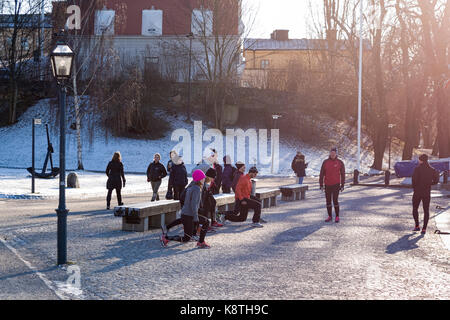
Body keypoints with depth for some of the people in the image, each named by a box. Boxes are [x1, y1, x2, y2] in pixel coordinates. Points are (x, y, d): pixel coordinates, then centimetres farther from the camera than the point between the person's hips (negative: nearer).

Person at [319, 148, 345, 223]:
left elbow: (343, 174, 2)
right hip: (327, 185, 3)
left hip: (336, 185, -3)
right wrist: (321, 185, 0)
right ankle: (330, 216, 17)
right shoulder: (325, 162, 2)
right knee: (328, 201, 7)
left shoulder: (340, 163, -2)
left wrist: (342, 185, -2)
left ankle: (337, 217, 3)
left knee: (335, 200, -8)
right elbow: (322, 174, 4)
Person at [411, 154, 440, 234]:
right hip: (427, 193, 3)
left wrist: (414, 187, 0)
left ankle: (417, 226, 11)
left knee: (415, 209, 16)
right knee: (426, 211, 8)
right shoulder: (431, 170, 1)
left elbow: (415, 180, -18)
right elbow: (436, 181, 1)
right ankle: (424, 229, 4)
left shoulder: (417, 169, -11)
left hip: (418, 192, -3)